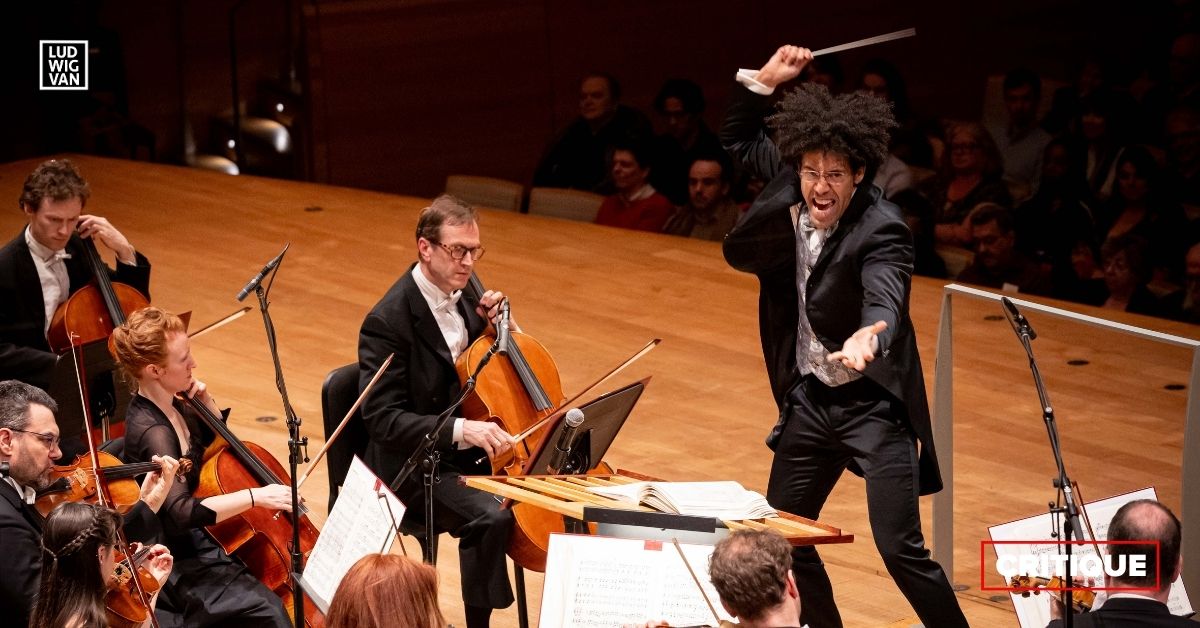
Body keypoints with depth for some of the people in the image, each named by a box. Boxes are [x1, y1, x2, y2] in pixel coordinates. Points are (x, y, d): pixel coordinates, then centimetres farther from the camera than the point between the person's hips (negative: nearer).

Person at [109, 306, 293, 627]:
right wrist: (254, 496, -42)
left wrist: (207, 403, 2)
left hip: (200, 538, 10)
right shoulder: (152, 431, -26)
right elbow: (180, 511, -39)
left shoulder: (171, 405, 1)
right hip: (180, 566, -10)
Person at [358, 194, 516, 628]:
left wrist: (486, 323, -3)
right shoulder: (388, 322, -21)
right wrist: (460, 429, -36)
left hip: (471, 446, 8)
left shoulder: (461, 295, 3)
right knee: (491, 516, -30)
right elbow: (383, 419, -25)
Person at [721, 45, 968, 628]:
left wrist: (868, 335, -65)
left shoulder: (881, 230, -23)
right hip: (809, 398, 7)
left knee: (901, 549, -12)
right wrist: (766, 77, -3)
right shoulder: (794, 192, -4)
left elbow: (885, 298, -41)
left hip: (873, 404, -7)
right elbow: (739, 140, 14)